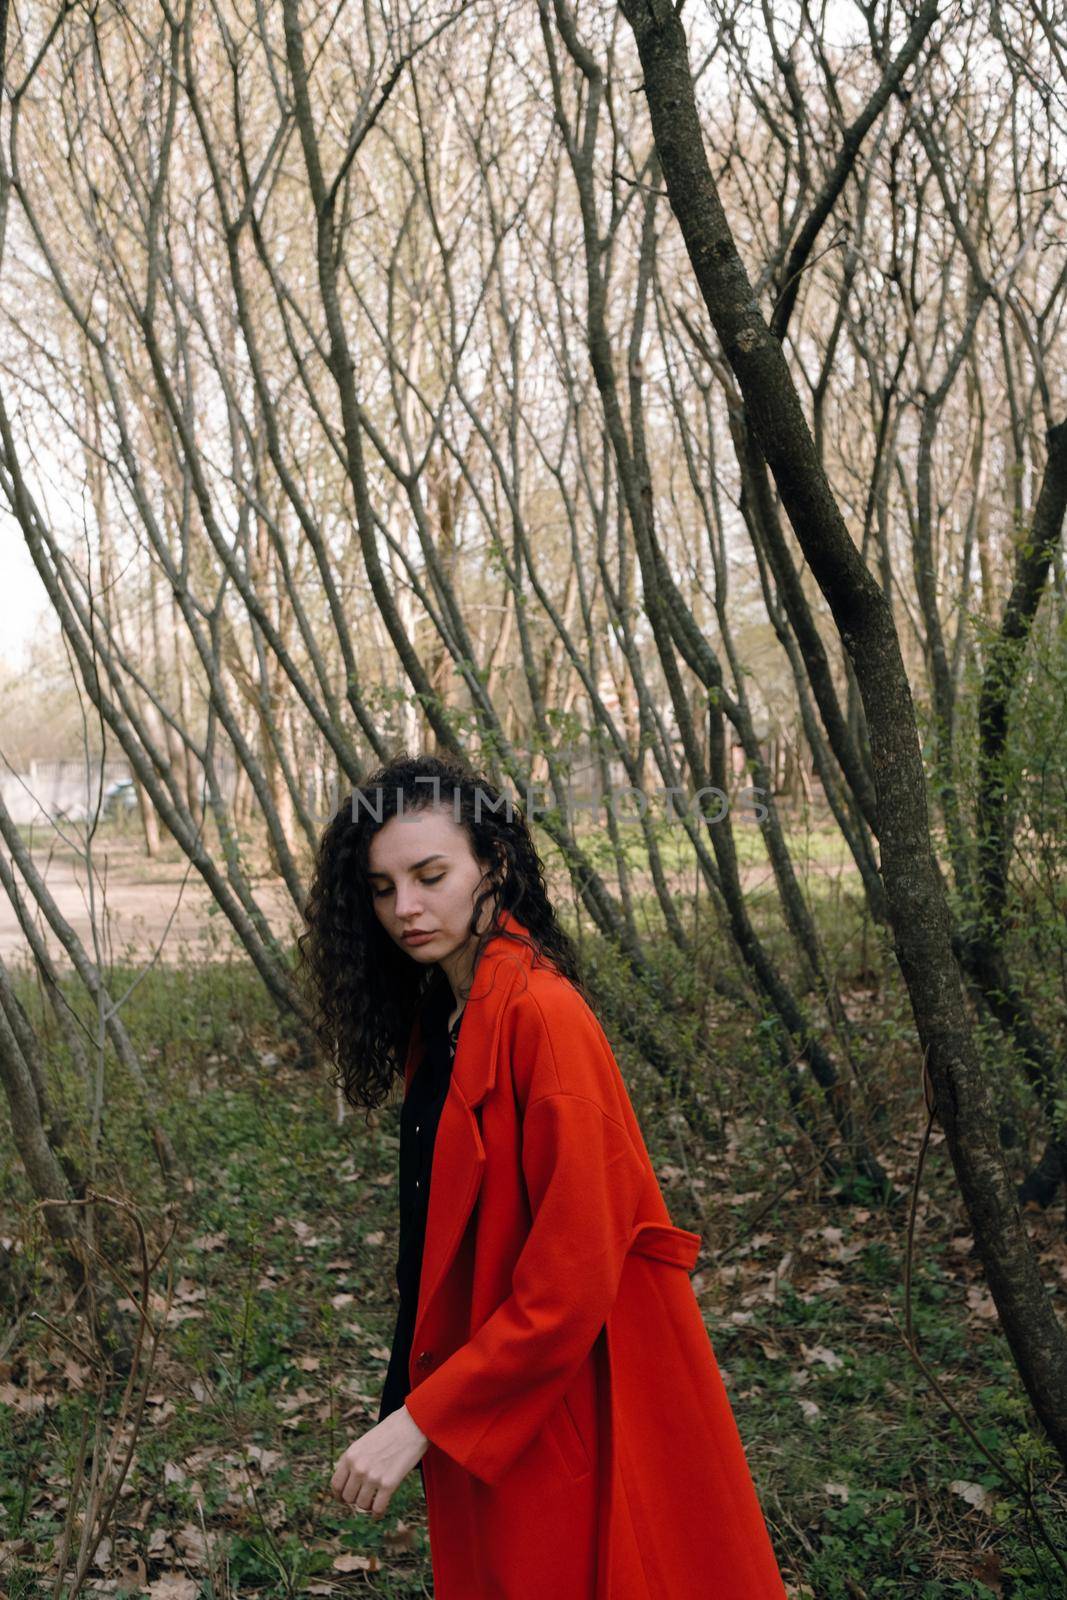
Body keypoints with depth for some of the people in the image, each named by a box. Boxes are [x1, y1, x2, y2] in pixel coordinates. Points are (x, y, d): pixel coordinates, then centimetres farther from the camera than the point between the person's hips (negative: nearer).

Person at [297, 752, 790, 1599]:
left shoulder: (542, 1015, -22)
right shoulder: (437, 1018, 4)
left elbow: (570, 1277, -24)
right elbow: (448, 1230, 7)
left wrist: (419, 1420, -21)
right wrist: (416, 1403, 4)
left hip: (566, 1408, -8)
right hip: (487, 1405, 8)